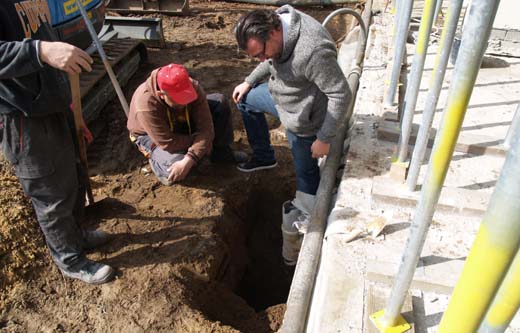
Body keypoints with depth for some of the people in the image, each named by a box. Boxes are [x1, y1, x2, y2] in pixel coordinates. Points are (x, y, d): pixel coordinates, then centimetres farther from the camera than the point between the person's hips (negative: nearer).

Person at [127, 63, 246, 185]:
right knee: (172, 175, -32)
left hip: (182, 123, 4)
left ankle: (221, 152, -2)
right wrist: (200, 142, -25)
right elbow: (169, 143, -36)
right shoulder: (145, 105, -40)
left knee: (219, 102, -16)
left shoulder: (193, 87, -29)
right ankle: (155, 155, 5)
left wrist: (188, 160, -42)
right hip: (151, 135, -4)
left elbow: (205, 127, -31)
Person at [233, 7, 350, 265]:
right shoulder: (276, 22, -13)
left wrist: (325, 139, -24)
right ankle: (263, 156, 34)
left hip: (302, 119, -8)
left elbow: (341, 95, -30)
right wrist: (249, 81, 11)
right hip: (282, 96, 8)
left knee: (306, 172, 8)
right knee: (245, 99, 22)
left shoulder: (313, 51, -40)